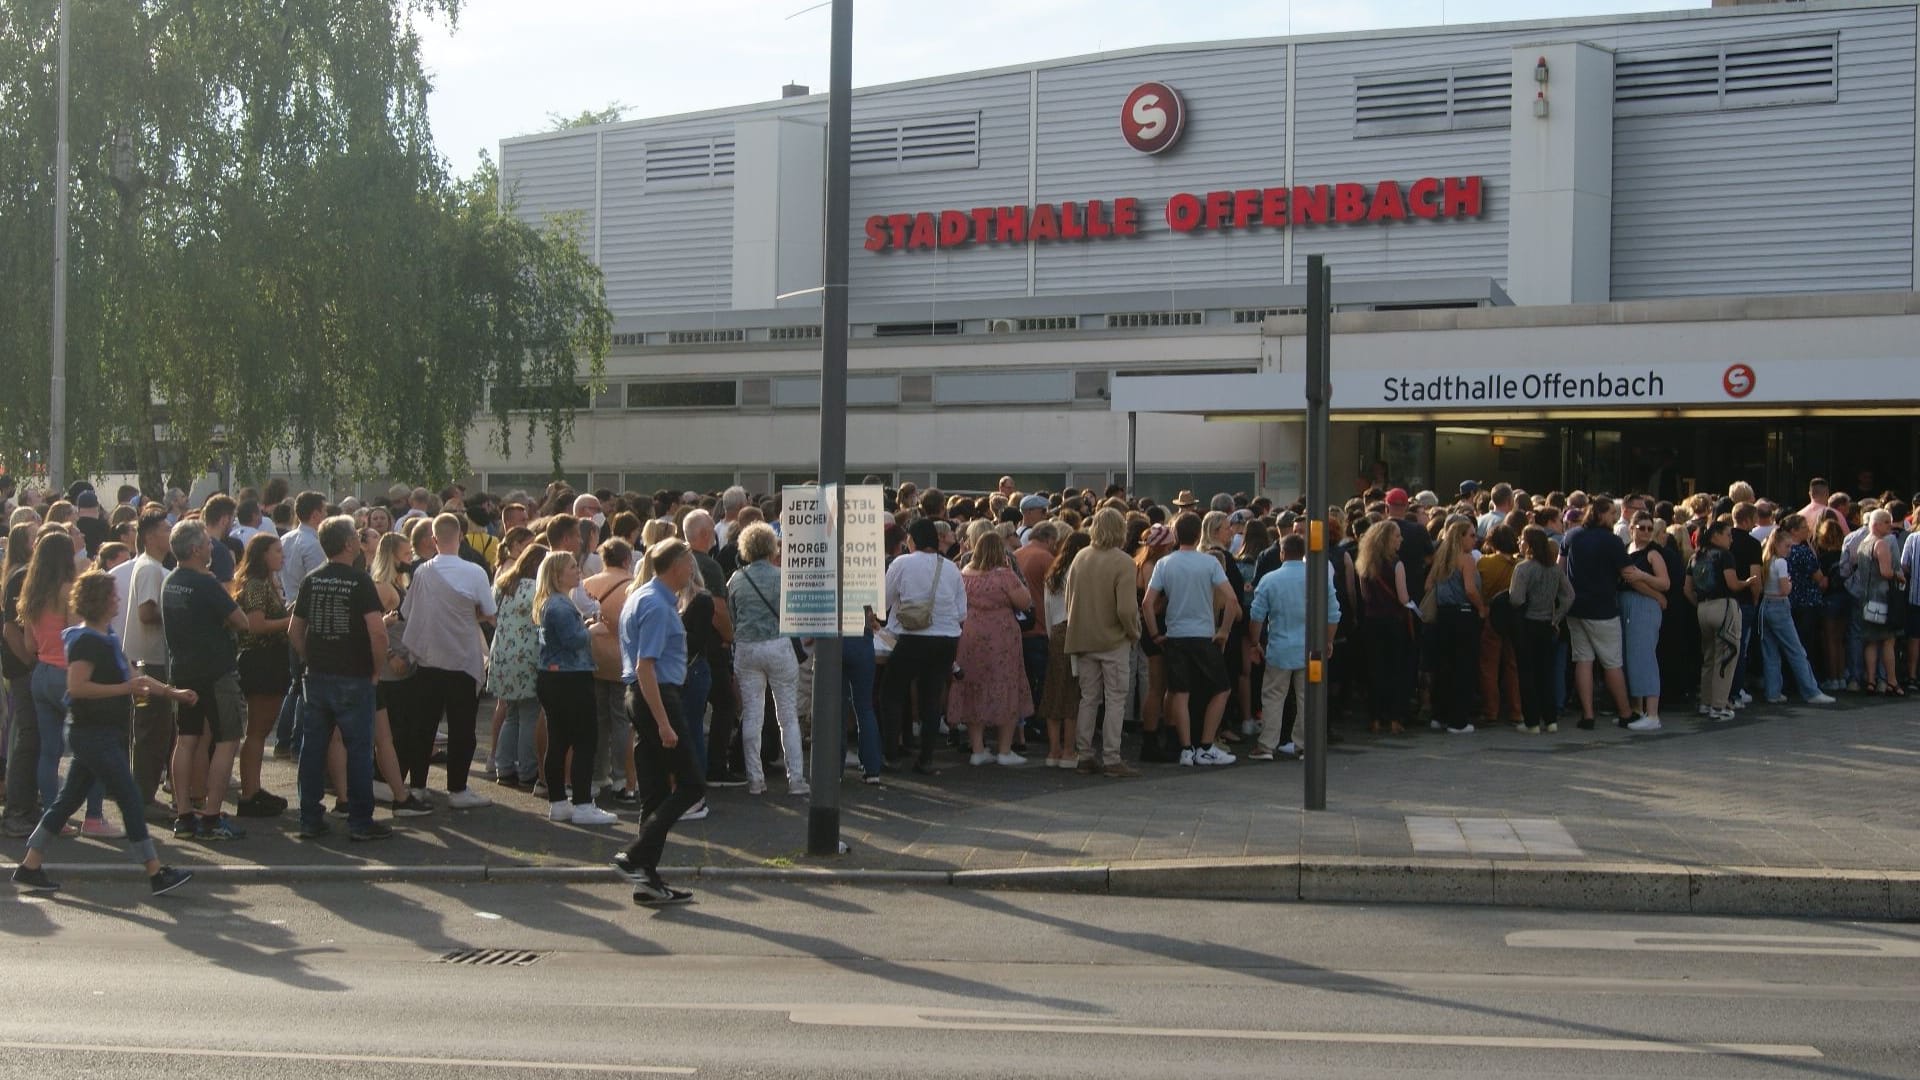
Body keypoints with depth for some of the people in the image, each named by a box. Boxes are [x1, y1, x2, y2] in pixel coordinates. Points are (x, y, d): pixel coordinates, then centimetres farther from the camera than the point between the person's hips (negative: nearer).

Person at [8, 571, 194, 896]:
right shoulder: (87, 641, -16)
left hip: (103, 734, 10)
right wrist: (125, 688, -23)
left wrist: (172, 692, 18)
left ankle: (29, 867, 17)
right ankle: (156, 874, -4)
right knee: (131, 801, -7)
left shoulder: (106, 638, 15)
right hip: (94, 735, -10)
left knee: (68, 800, 12)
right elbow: (76, 687, -25)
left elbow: (132, 678, 22)